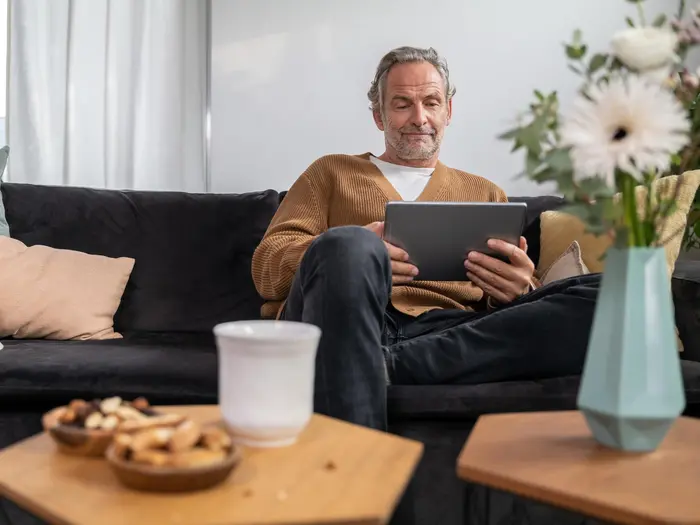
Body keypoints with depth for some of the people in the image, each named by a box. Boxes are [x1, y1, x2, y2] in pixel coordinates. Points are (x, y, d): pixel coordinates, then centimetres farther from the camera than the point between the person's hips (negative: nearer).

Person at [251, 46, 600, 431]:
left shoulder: (485, 194, 30)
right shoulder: (332, 172, 24)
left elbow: (510, 297, 21)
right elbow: (266, 266, 10)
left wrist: (516, 290, -6)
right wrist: (351, 255, -13)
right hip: (344, 324, -2)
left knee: (602, 298, -23)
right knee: (347, 247, -36)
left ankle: (385, 364, -27)